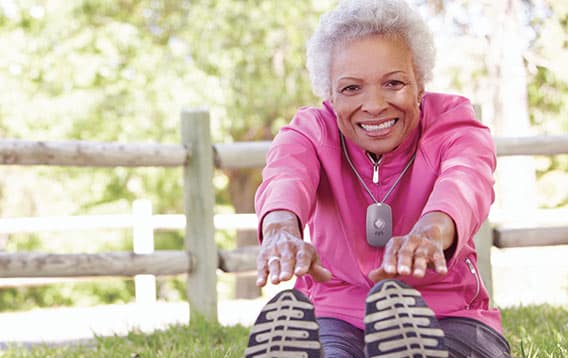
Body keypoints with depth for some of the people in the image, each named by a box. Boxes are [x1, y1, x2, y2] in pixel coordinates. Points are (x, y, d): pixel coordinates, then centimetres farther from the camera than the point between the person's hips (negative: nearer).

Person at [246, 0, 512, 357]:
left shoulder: (453, 122, -4)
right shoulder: (310, 132, -2)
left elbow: (464, 181, -30)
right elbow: (285, 179, -27)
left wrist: (430, 233, -57)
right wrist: (282, 231, -55)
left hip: (445, 317, 0)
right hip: (335, 317, 1)